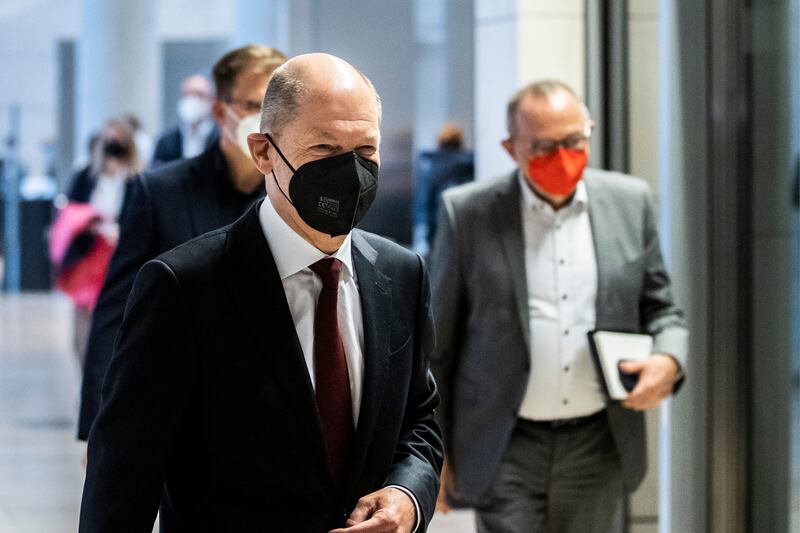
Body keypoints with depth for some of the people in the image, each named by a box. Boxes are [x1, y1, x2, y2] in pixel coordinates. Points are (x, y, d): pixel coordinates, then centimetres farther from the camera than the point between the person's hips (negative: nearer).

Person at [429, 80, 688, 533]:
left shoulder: (629, 202, 4)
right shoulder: (468, 214, -4)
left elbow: (661, 309, 13)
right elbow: (439, 341, 1)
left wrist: (669, 361, -10)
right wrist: (434, 451, 1)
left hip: (599, 446, 3)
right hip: (508, 450, -3)